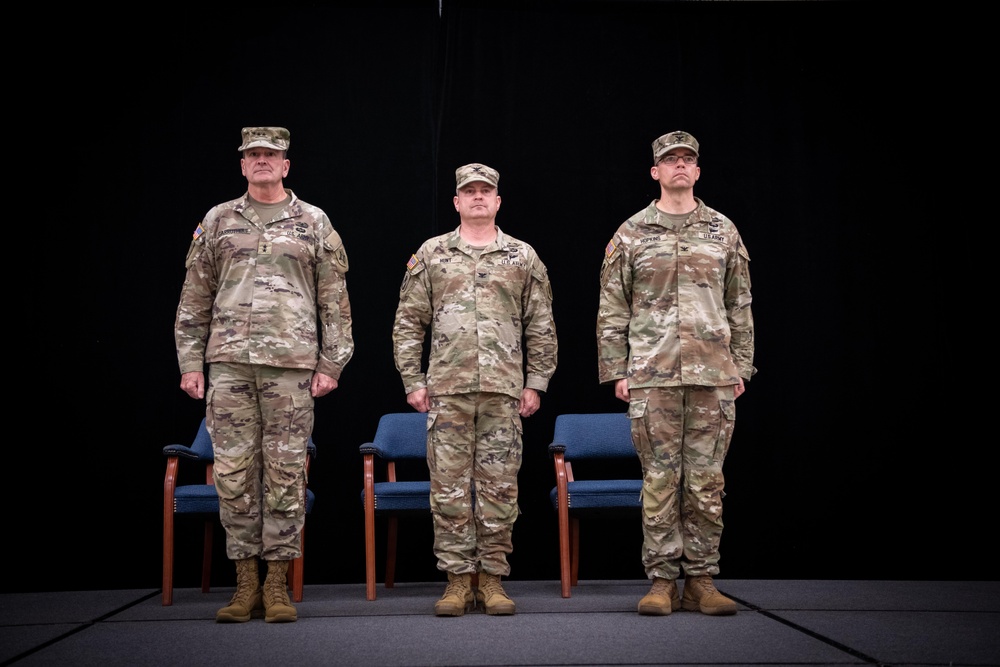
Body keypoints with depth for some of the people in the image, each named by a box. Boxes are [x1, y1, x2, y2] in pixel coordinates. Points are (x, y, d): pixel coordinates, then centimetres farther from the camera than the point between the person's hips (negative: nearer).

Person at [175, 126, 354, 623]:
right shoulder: (217, 222, 13)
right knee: (234, 471, 1)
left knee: (285, 472, 0)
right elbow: (195, 299, 12)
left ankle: (277, 583, 8)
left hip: (292, 363, -1)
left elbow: (335, 301, 7)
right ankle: (246, 582, 11)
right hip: (229, 362, 2)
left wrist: (331, 363, 0)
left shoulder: (314, 223, 9)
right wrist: (190, 363, 5)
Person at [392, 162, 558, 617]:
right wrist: (413, 381, 2)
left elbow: (541, 326, 10)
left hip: (503, 390, 0)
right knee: (449, 486, 0)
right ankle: (457, 579, 9)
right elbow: (408, 323, 8)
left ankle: (492, 578, 11)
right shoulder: (431, 255, 9)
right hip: (447, 389, 0)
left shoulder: (523, 258, 10)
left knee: (499, 486, 2)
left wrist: (535, 383, 3)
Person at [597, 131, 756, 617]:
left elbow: (739, 306, 13)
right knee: (660, 479, 0)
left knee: (706, 480, 3)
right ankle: (662, 580, 8)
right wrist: (616, 370, 0)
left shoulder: (723, 231, 12)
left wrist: (741, 367, 7)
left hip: (713, 375, 2)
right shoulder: (631, 234, 7)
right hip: (652, 375, -1)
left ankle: (701, 581, 11)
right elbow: (612, 310, 6)